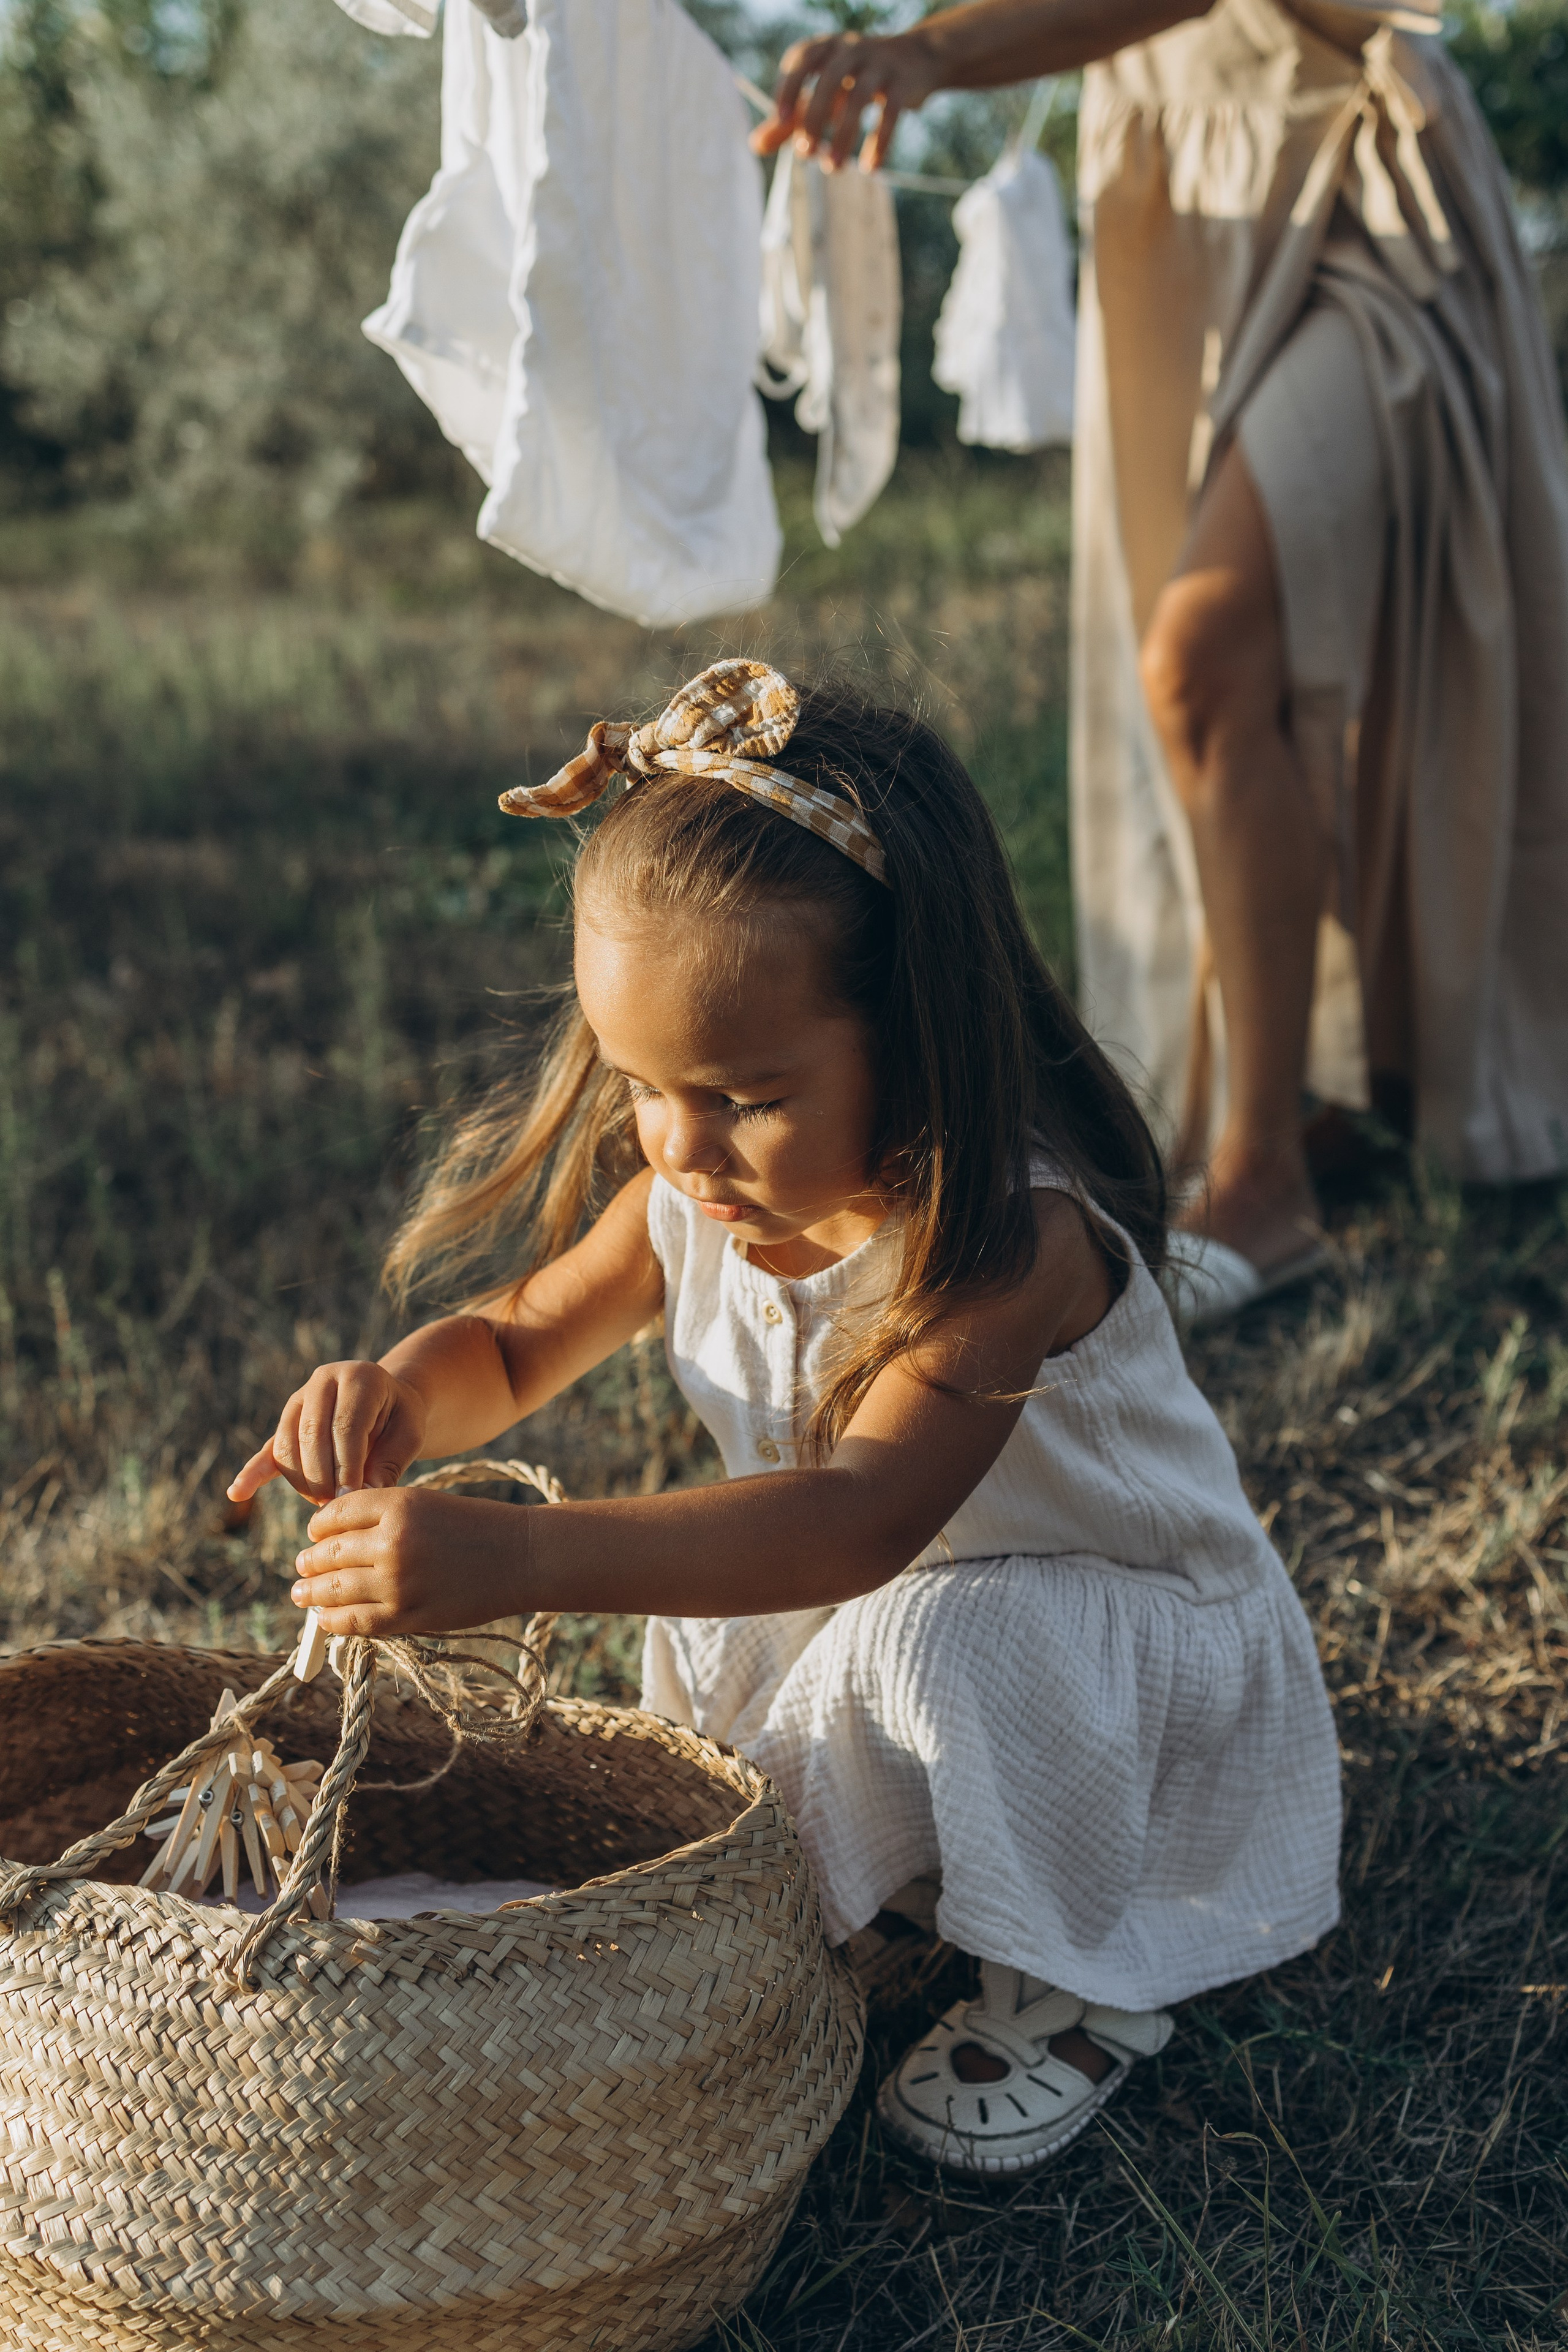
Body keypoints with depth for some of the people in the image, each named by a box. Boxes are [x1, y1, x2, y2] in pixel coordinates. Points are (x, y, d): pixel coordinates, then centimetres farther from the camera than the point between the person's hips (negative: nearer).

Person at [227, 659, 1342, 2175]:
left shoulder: (1013, 1242, -35)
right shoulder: (692, 1195, -12)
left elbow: (865, 1518, -48)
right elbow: (519, 1345, 2)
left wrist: (519, 1562, -61)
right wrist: (397, 1393, -24)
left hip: (1139, 1648, -8)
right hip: (865, 1615, 8)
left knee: (935, 1644, -33)